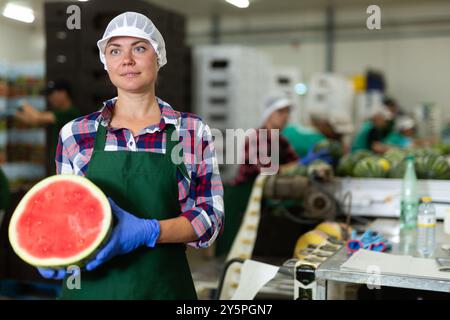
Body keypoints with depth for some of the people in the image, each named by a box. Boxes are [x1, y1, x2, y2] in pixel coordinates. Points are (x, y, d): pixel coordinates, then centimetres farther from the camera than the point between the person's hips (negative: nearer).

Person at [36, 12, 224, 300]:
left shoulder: (193, 130, -2)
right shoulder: (74, 134, 1)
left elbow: (211, 217, -5)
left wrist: (146, 232, -20)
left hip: (163, 285, 0)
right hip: (91, 284, 1)